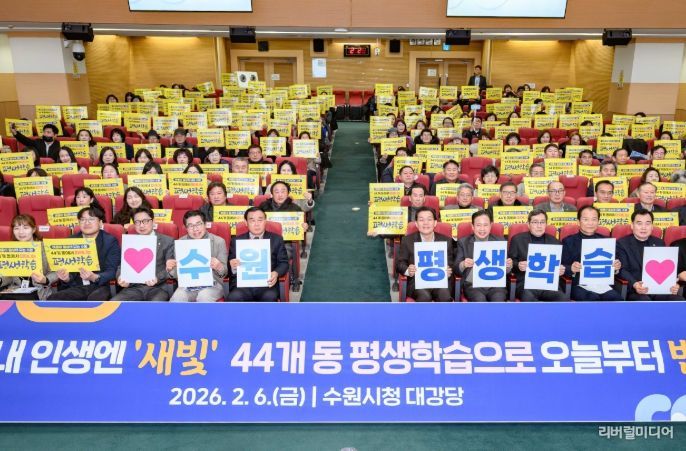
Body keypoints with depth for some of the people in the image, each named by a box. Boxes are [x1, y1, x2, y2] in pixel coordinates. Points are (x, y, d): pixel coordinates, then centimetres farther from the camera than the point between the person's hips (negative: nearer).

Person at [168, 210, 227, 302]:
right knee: (176, 299, -29)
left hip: (212, 284, -2)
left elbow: (224, 273, -1)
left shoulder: (219, 241, 1)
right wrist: (171, 269, -13)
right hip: (187, 285, 2)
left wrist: (219, 267, -25)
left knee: (204, 297, -34)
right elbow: (177, 274, 10)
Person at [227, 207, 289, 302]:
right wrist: (233, 267, -13)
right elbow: (231, 264, 13)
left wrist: (276, 273, -12)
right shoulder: (236, 241, 16)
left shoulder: (276, 239, 15)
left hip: (266, 283, 0)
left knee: (270, 297, -33)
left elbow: (284, 263, 11)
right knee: (234, 297, -31)